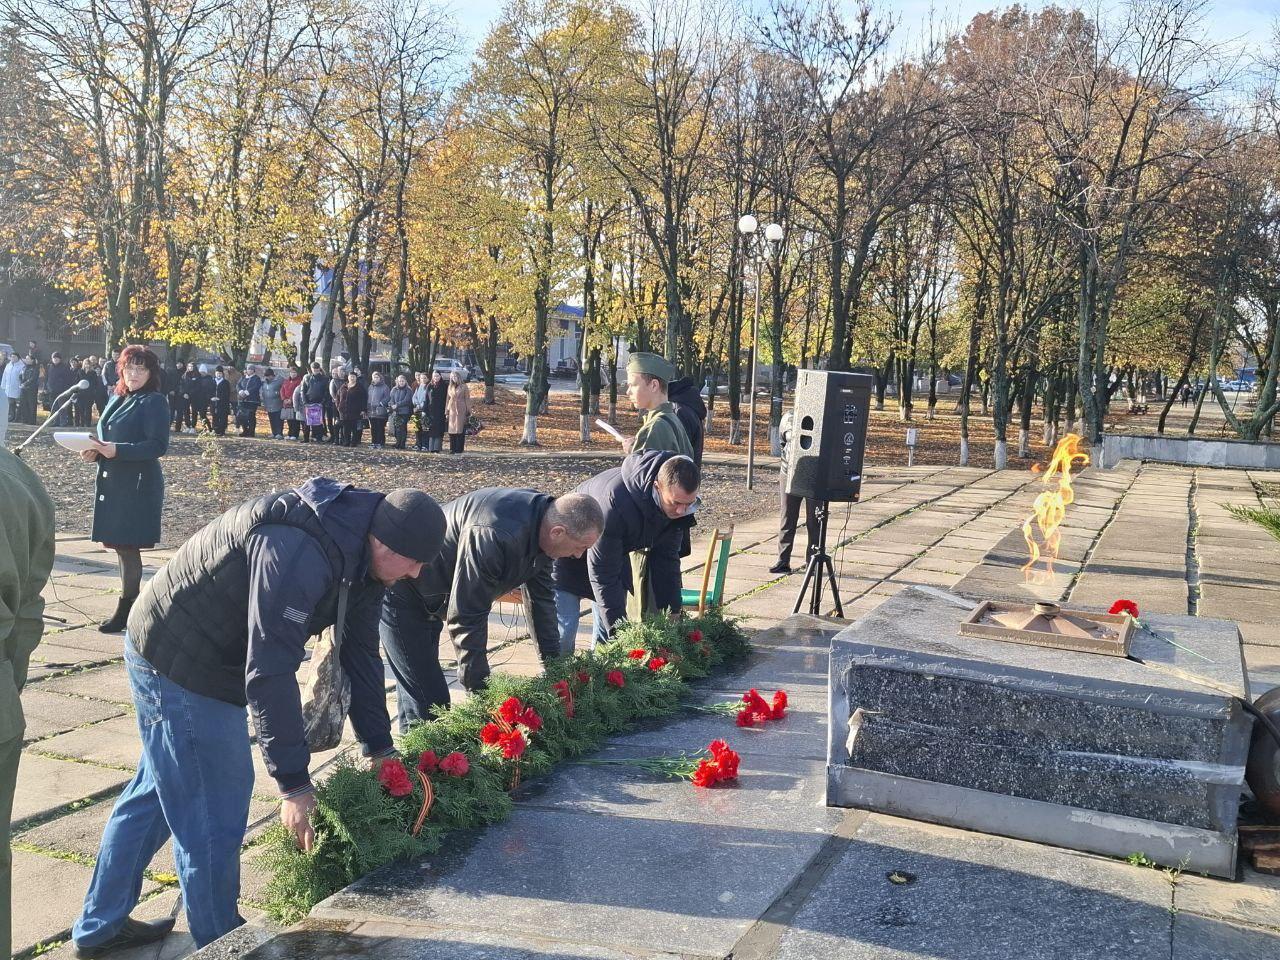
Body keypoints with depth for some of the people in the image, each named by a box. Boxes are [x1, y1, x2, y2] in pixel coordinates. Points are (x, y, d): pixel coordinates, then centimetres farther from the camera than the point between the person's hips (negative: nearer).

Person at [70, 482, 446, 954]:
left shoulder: (362, 556, -5)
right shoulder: (297, 551, -35)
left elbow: (360, 652, 3)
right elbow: (270, 672, -34)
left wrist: (380, 748, 3)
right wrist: (293, 782, -29)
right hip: (178, 664, -10)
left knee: (158, 793, 22)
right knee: (213, 817, -1)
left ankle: (100, 926, 41)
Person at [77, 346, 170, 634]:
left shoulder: (154, 402, -8)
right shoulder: (117, 399, 16)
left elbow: (158, 446, -16)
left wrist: (117, 450, -24)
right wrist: (96, 452, 2)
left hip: (137, 485, -8)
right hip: (111, 482, 8)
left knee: (127, 546, -4)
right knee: (120, 545, 10)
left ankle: (126, 609, 4)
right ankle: (130, 604, 19)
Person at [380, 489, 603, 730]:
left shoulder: (543, 520, -8)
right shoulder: (495, 536, -37)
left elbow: (541, 598, 5)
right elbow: (466, 617, -31)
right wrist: (481, 690, -24)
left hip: (431, 599, 9)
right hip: (401, 596, -9)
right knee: (428, 703, -11)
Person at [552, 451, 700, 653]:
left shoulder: (677, 504, -20)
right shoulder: (615, 500, -41)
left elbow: (666, 559, -6)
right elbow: (602, 575, -34)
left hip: (613, 555, 6)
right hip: (568, 558, -6)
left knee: (606, 632, 5)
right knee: (564, 631, -10)